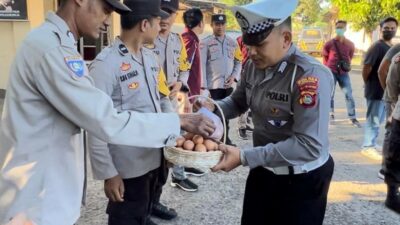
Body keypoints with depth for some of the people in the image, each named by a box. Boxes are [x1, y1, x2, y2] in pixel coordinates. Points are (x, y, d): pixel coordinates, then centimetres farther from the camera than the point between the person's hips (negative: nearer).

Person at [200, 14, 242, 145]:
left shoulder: (233, 42, 10)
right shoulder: (205, 43, -3)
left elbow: (239, 62, 14)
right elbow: (202, 65, -8)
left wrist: (234, 76, -4)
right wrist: (203, 86, -14)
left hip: (228, 85, 4)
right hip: (212, 85, -4)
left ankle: (225, 138, 27)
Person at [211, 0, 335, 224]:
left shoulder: (311, 76, -26)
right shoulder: (254, 66, -3)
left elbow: (310, 145, -30)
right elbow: (238, 102, 12)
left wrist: (244, 157, -32)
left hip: (302, 180, -6)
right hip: (263, 170, 7)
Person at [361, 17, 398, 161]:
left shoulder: (392, 47, 12)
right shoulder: (377, 47, -16)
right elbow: (366, 67, -19)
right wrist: (368, 85, -7)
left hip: (387, 91, 8)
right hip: (376, 91, -8)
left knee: (378, 120, 17)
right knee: (373, 120, 0)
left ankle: (372, 144, 29)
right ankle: (368, 147, 11)